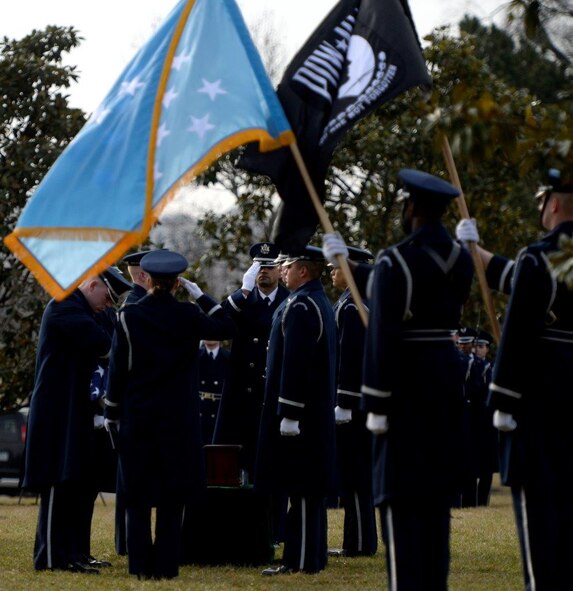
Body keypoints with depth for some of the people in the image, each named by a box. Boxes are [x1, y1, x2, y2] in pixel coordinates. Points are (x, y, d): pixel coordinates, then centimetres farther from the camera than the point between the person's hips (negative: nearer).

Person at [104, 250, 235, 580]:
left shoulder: (129, 316, -4)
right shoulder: (188, 315, -5)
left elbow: (118, 369, -2)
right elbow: (227, 328, 8)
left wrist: (112, 415, 7)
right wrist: (200, 296, 10)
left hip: (137, 417, 0)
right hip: (179, 417, 0)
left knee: (138, 494, 7)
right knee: (173, 494, 4)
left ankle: (142, 565, 5)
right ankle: (166, 565, 2)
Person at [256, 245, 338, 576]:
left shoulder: (300, 306, -17)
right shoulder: (322, 303, 16)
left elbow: (295, 364, -22)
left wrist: (289, 413, -23)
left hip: (298, 410, -10)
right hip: (318, 411, 10)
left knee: (300, 488, -9)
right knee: (311, 486, 12)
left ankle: (301, 560, -8)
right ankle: (314, 557, 16)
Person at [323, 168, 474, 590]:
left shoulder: (396, 261, -15)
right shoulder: (461, 260, 7)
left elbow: (382, 337, -18)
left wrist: (375, 404, -15)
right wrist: (352, 268, 28)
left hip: (407, 380, -7)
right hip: (449, 375, 7)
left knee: (400, 493, -4)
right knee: (437, 488, 13)